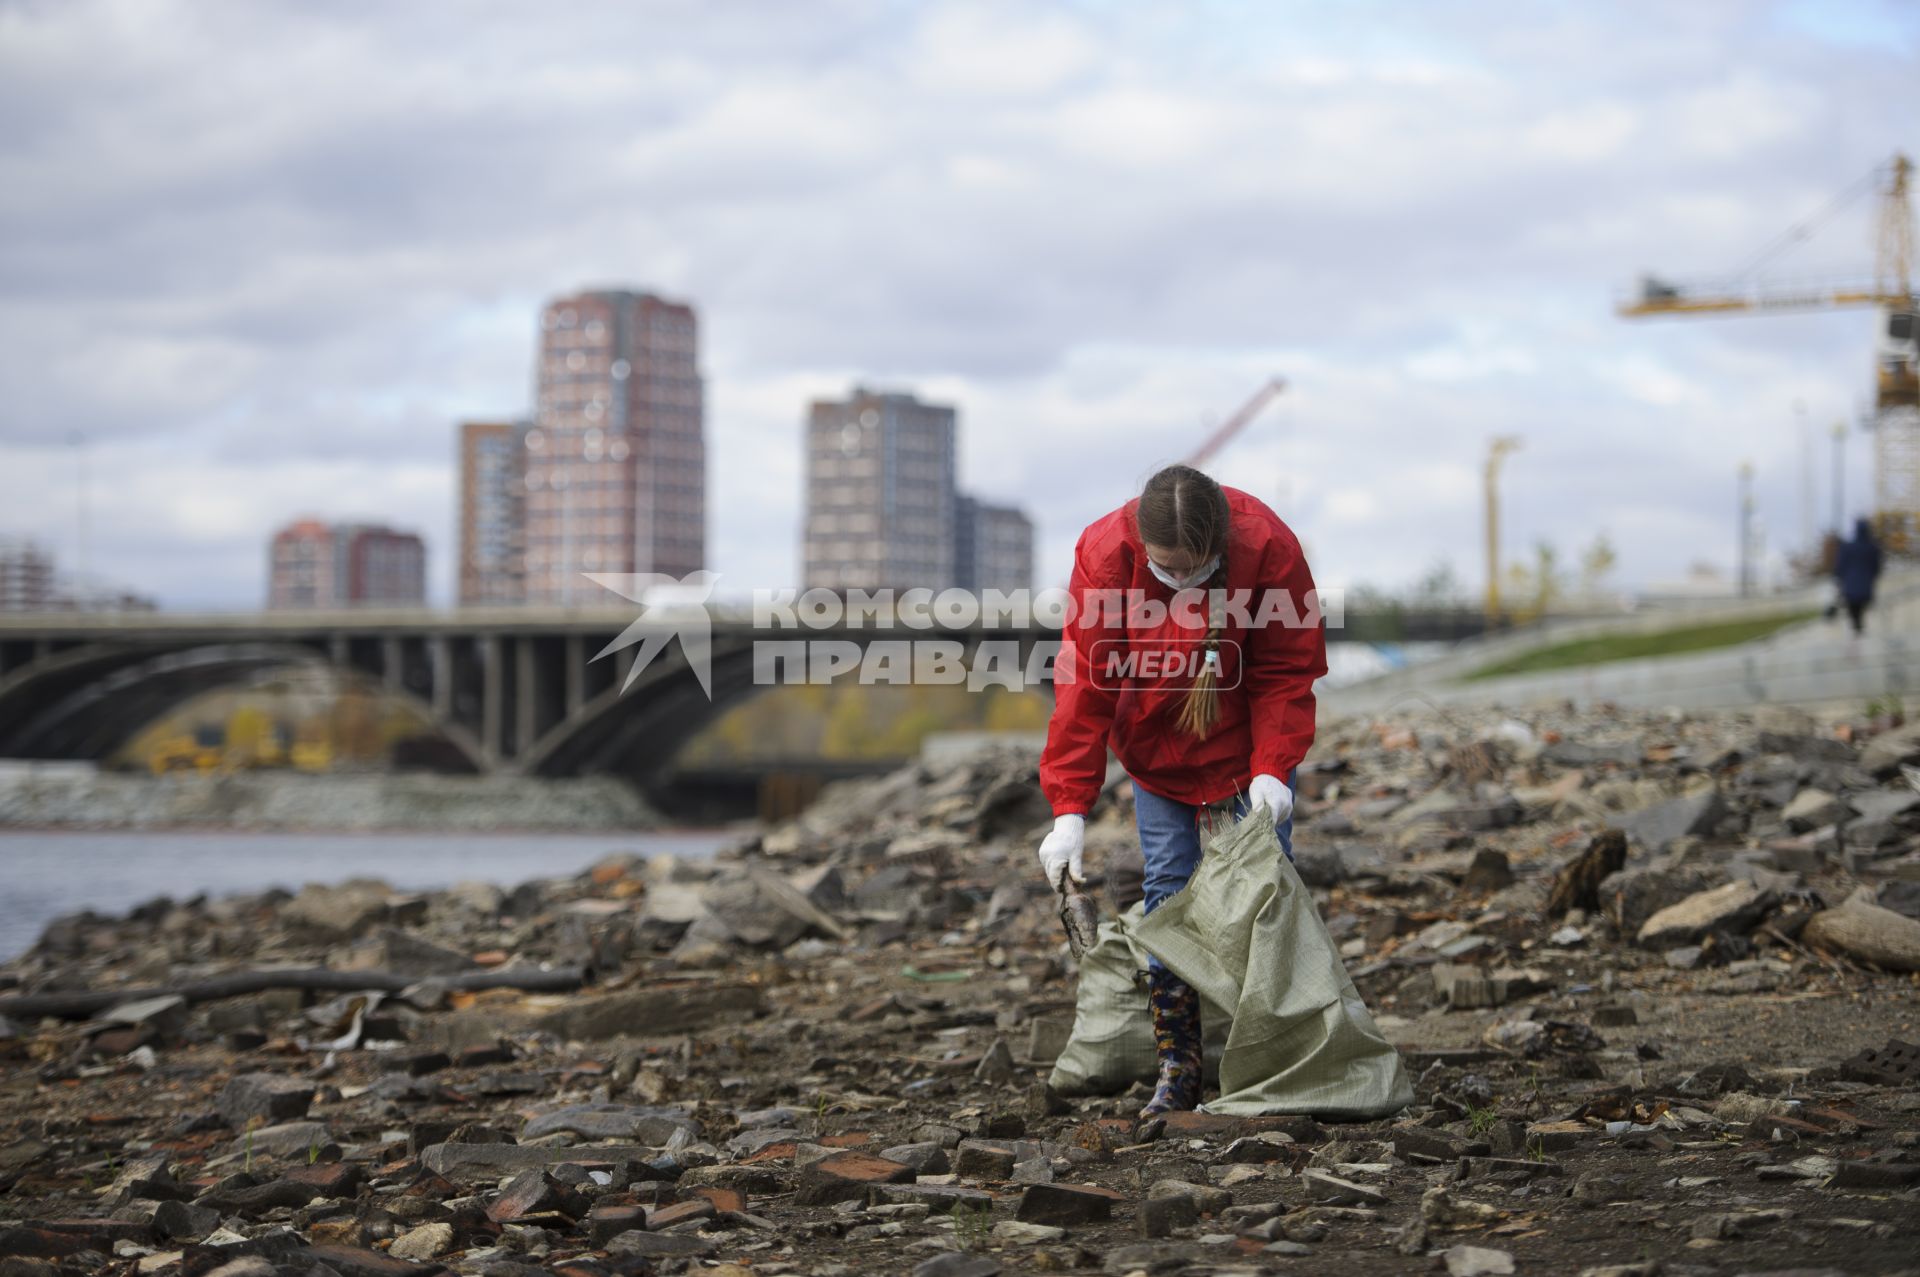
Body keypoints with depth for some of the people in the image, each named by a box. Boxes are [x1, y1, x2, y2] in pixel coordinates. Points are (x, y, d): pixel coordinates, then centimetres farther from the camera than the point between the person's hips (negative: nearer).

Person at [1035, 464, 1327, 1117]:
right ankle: (1176, 1069, -1)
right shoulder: (1105, 554, -25)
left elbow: (1285, 671, -15)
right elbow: (1085, 684, -22)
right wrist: (1070, 810, -26)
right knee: (1167, 891, -4)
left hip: (1249, 745, -1)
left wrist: (1271, 769, -27)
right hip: (1156, 747, 1)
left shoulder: (1269, 547, -27)